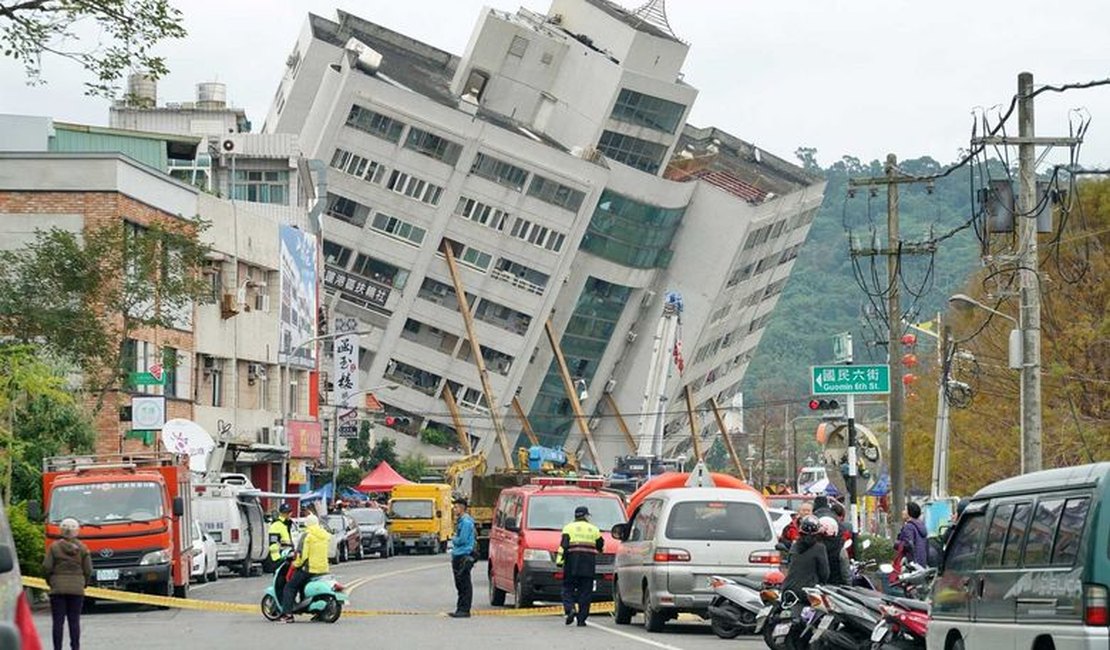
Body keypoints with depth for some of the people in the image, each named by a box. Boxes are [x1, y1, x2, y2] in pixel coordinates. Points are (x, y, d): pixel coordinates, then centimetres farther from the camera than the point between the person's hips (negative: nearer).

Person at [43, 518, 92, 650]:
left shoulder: (54, 547, -2)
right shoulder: (82, 548, 1)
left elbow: (46, 567, -5)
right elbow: (88, 570, 0)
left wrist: (50, 582, 10)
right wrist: (83, 584, 15)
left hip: (58, 589, -1)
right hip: (77, 589, 1)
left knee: (58, 621, 1)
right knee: (74, 621, 4)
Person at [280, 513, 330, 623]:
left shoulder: (307, 536, -11)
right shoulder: (324, 535, 11)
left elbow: (303, 555, -16)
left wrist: (296, 564, 1)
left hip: (310, 569, -7)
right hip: (324, 569, 7)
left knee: (289, 587, 3)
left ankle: (288, 613, -9)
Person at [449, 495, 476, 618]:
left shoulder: (466, 522, -14)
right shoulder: (460, 521, 18)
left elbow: (462, 540, -19)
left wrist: (454, 541, -2)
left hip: (464, 556, -10)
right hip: (458, 556, 10)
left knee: (465, 584, -7)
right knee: (460, 585, 12)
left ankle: (464, 610, -7)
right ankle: (460, 609, 17)